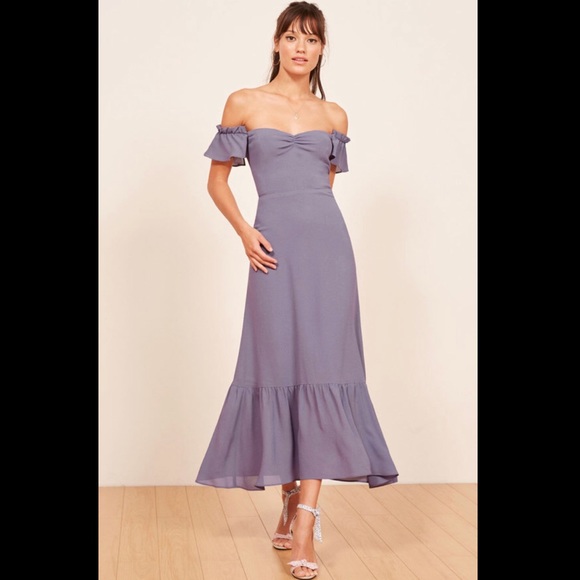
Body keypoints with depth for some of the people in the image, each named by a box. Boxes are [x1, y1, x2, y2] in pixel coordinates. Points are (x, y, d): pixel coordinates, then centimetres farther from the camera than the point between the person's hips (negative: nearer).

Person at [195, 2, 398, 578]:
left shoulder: (334, 116, 14)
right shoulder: (244, 104, 8)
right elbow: (217, 180, 10)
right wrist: (245, 232, -2)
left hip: (327, 243, 1)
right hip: (274, 248, -1)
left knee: (322, 368, -6)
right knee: (278, 368, 1)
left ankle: (304, 521, -5)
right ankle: (290, 503, 18)